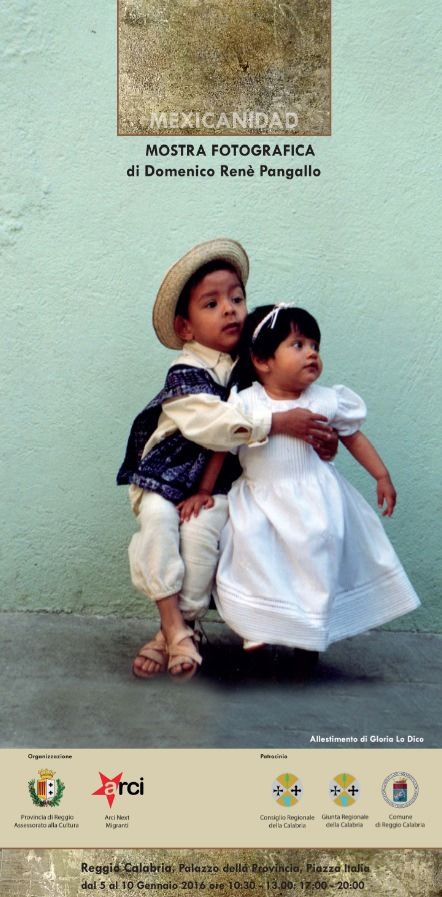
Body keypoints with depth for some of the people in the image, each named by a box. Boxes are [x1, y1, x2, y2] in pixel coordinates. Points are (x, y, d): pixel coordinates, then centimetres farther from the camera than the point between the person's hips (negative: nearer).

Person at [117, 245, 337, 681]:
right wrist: (278, 423, -35)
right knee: (158, 519, -31)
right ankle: (175, 628, -24)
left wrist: (316, 433, -7)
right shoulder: (185, 374, -16)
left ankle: (177, 631, -16)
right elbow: (212, 423, -32)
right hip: (165, 473, -3)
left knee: (201, 530, -26)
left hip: (215, 480, 3)